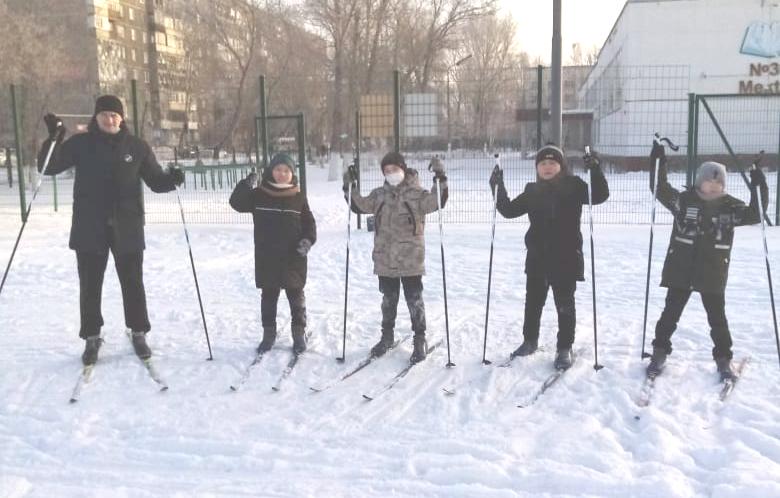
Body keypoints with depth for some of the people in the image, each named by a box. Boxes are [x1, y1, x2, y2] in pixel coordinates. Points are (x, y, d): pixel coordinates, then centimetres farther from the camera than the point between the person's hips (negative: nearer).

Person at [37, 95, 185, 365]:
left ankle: (138, 333, 24)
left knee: (132, 282, 8)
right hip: (89, 229, 0)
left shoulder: (137, 146, 1)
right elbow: (48, 167, -3)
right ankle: (92, 337, 21)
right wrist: (54, 138, -20)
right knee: (90, 284, 7)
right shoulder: (81, 143, 0)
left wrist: (171, 179, -17)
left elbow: (155, 180, 5)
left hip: (127, 228, 0)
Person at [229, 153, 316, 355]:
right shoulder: (259, 194, 0)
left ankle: (299, 334, 20)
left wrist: (308, 240, -11)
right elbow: (237, 203, -8)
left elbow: (309, 221, 5)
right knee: (268, 297, 11)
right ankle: (268, 334, 23)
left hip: (293, 258, 0)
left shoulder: (298, 196, 1)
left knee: (296, 296, 8)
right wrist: (246, 185, -22)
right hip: (267, 258, 1)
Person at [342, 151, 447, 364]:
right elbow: (361, 206, 7)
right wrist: (350, 187, -4)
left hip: (411, 259, -4)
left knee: (414, 300, 3)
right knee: (388, 300, 16)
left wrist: (440, 181, -27)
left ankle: (420, 340, 14)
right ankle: (387, 336, 30)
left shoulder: (416, 194, -4)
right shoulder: (379, 194, 8)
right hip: (385, 258, 4)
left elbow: (434, 202, -16)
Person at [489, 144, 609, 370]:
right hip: (537, 257, 4)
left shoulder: (574, 186, -3)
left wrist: (595, 171, -27)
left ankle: (564, 348, 16)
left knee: (565, 304, 4)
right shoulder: (532, 191, 6)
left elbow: (600, 195, -14)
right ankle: (530, 341, 32)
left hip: (566, 257, -4)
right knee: (533, 302, 14)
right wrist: (498, 189, 0)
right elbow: (509, 210, 11)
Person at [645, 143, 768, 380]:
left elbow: (754, 216, -8)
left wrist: (758, 190, -21)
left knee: (717, 318, 8)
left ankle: (723, 360, 23)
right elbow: (660, 190, -14)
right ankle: (659, 353, 20)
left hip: (713, 274, 1)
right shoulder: (684, 200, -4)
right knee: (670, 313, 6)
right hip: (681, 270, -1)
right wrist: (659, 164, -25)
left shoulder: (730, 206, 0)